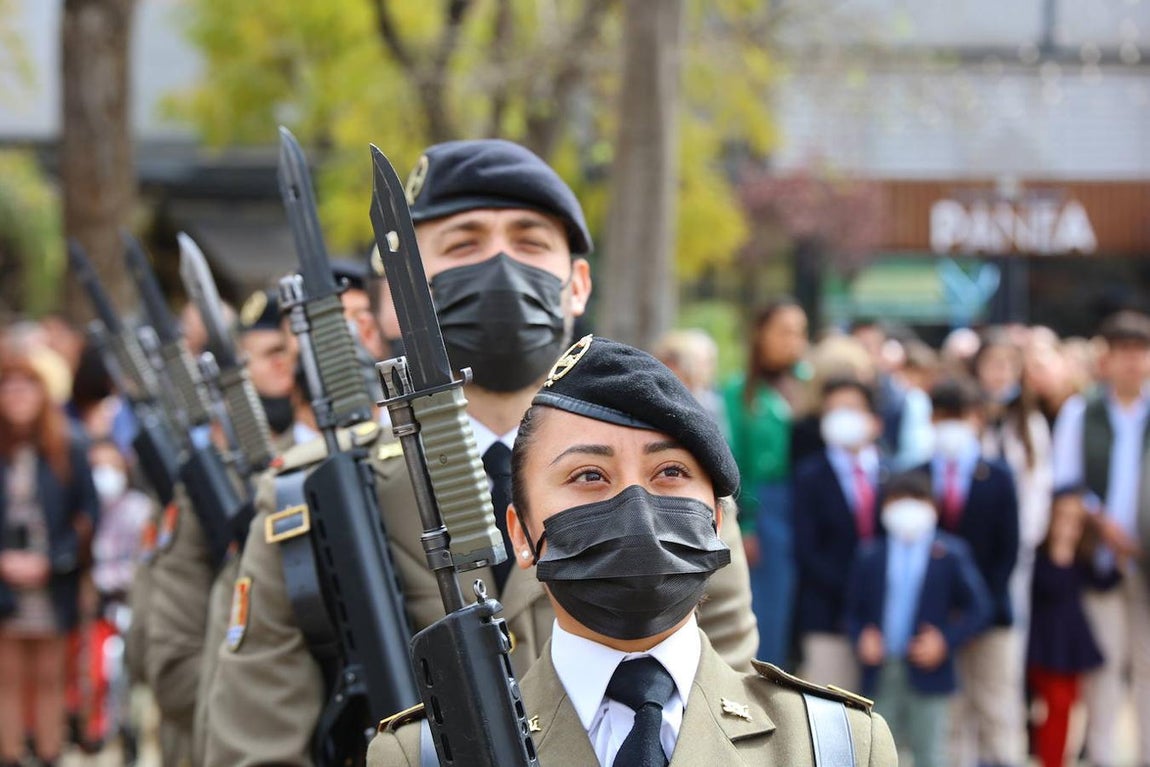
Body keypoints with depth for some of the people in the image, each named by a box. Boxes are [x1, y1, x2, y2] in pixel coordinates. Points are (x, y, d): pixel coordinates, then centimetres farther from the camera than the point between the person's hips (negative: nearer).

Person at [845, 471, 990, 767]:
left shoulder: (950, 554, 2)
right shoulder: (870, 555, 7)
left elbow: (978, 609, 2)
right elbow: (854, 611, 12)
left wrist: (946, 640, -11)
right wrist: (862, 637, -7)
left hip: (927, 673, -2)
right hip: (880, 676, 2)